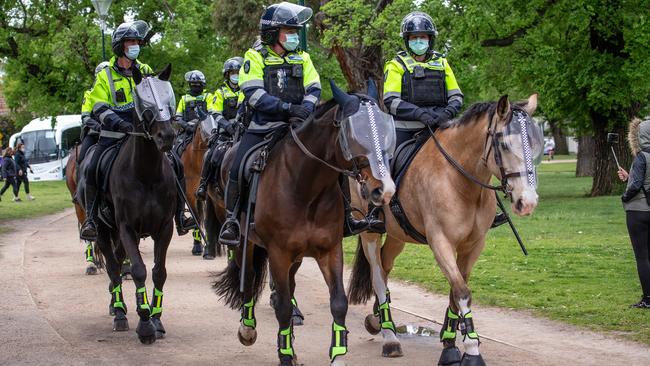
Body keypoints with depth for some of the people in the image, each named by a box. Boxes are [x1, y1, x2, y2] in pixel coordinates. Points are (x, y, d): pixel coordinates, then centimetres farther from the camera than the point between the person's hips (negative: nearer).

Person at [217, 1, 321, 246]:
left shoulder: (302, 58, 12)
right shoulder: (255, 57, -1)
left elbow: (314, 89, 3)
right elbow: (254, 93, -13)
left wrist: (305, 109, -20)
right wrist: (288, 107, -22)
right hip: (261, 128, -3)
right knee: (238, 171, -12)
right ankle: (232, 219, 3)